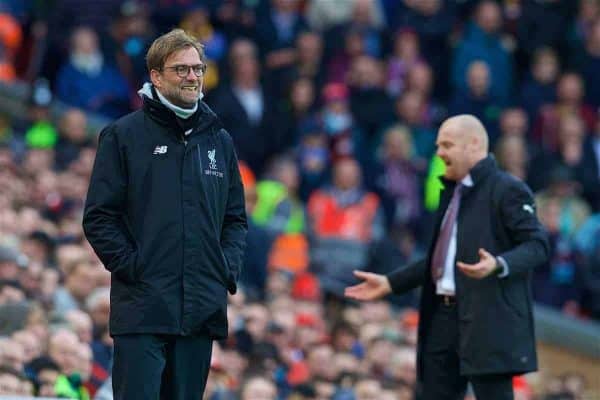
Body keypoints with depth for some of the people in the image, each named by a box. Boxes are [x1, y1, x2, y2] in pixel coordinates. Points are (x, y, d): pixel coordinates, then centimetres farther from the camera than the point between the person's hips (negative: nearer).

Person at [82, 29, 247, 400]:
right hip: (142, 311, -5)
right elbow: (99, 217, -2)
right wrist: (132, 267, -11)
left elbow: (236, 218, 19)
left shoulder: (219, 140, 15)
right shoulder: (124, 135, 1)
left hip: (202, 310, 5)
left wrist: (228, 269, 4)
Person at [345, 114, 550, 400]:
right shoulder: (451, 192, 19)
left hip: (488, 320, -9)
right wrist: (390, 283, 21)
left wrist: (498, 265, -31)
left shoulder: (507, 190, -7)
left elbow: (537, 245, -13)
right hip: (443, 317, 9)